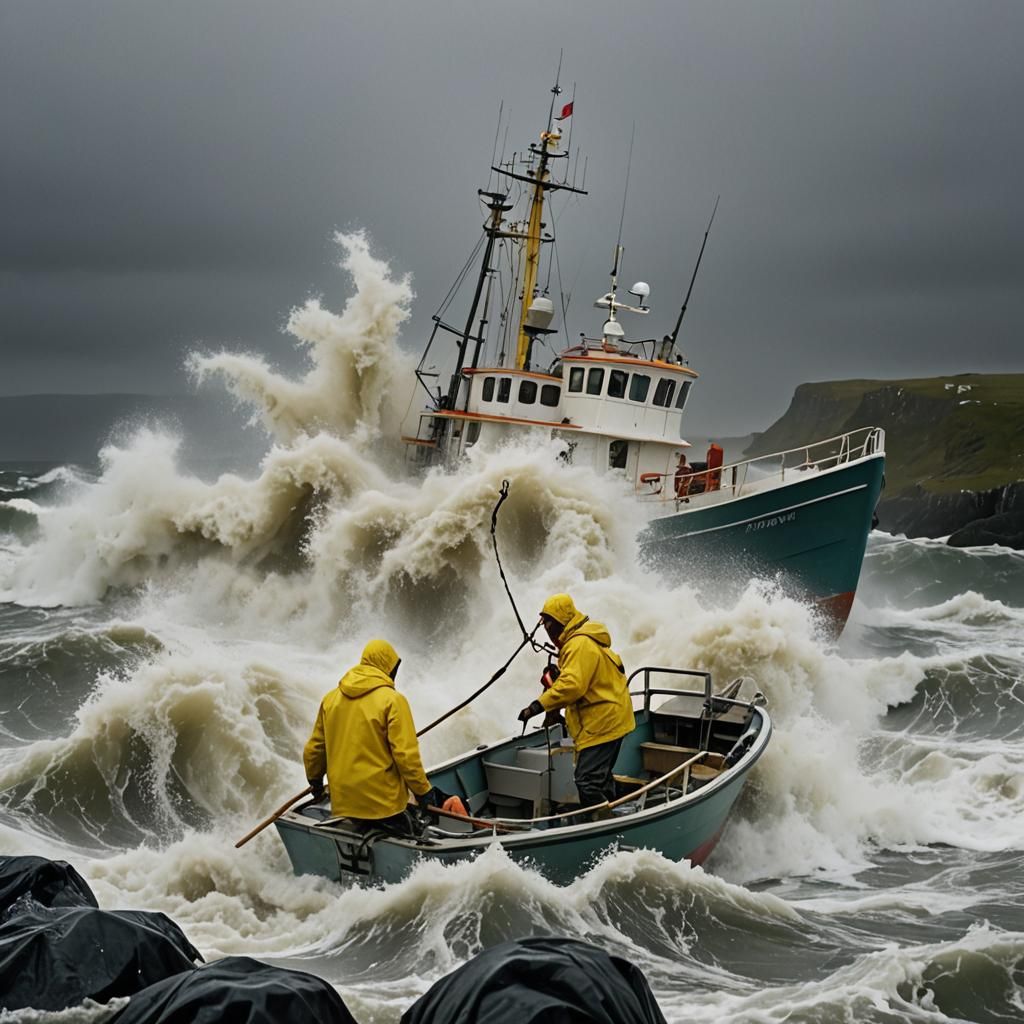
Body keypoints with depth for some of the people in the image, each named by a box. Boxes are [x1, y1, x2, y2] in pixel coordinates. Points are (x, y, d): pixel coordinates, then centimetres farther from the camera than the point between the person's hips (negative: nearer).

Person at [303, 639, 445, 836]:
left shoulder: (330, 699, 7)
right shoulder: (392, 700, -10)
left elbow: (314, 749, 14)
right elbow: (406, 754, -14)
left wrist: (315, 779, 32)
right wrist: (423, 791, -3)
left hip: (343, 800, 6)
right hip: (383, 802, -6)